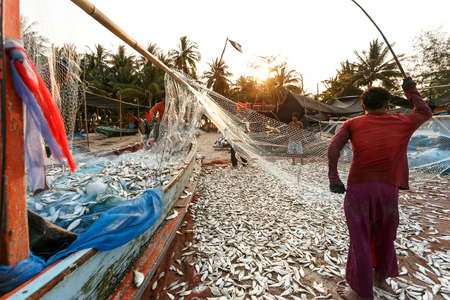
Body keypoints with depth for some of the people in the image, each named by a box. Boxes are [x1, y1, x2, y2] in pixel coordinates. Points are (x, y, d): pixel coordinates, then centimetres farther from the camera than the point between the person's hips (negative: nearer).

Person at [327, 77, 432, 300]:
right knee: (385, 237, 23)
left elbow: (334, 146, -10)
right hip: (388, 188, 3)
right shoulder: (401, 122, 12)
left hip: (358, 187, -2)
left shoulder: (352, 123, 7)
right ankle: (381, 277, 45)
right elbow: (425, 113, 34)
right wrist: (411, 91, 44)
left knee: (360, 240, 8)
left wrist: (333, 178, -10)